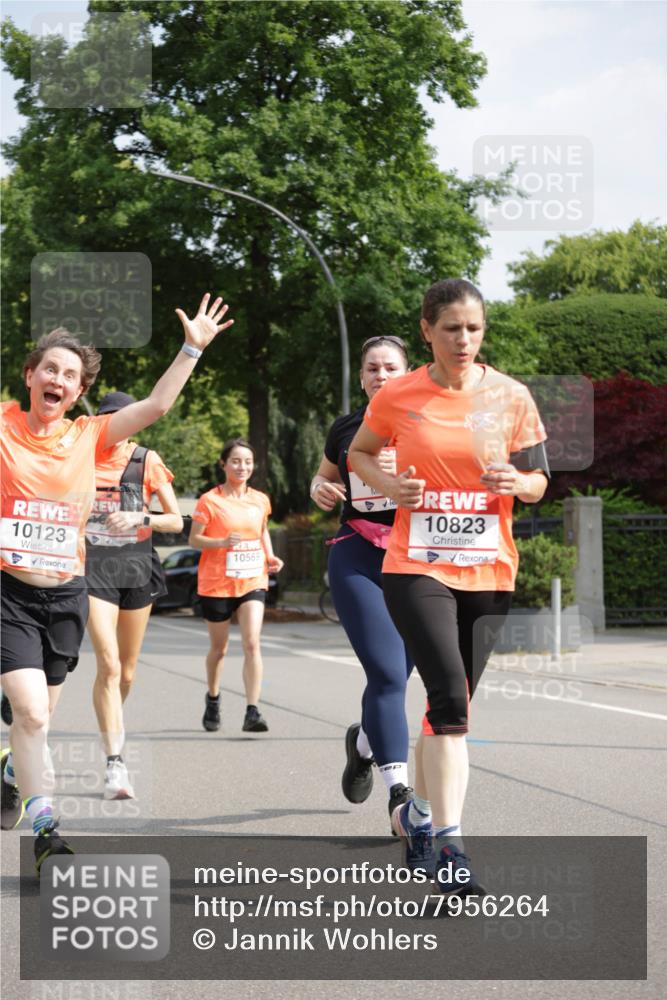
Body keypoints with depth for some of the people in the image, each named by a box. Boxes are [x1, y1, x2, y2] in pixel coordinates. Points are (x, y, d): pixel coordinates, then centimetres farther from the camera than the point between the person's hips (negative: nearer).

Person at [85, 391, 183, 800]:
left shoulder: (147, 461, 2)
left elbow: (176, 521, -1)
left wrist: (139, 518, -17)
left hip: (137, 567, 2)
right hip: (95, 569, -1)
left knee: (127, 669, 12)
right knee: (109, 664, -16)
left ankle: (113, 725, 42)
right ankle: (115, 763, -18)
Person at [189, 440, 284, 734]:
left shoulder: (260, 500, 6)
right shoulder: (210, 500, -7)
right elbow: (194, 539, -5)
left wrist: (270, 557, 6)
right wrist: (222, 542, -21)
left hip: (252, 581, 2)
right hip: (216, 584, -2)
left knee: (252, 643, -15)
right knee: (219, 648, 12)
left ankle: (252, 712, -16)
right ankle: (213, 699, 39)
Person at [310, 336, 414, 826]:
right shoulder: (346, 428, 11)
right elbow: (325, 476, 27)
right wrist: (321, 489, 4)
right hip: (357, 557, 0)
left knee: (394, 675, 5)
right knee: (387, 672, -14)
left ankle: (364, 741, 37)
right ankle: (399, 790, -12)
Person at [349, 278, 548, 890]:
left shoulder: (512, 397, 1)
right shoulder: (397, 397, -1)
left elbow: (538, 480, 8)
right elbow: (359, 453, 15)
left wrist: (517, 482, -15)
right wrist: (389, 485, -5)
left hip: (488, 572, 3)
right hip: (417, 568, -3)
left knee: (452, 704, 11)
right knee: (450, 695, -19)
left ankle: (417, 814, 33)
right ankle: (446, 840, -16)